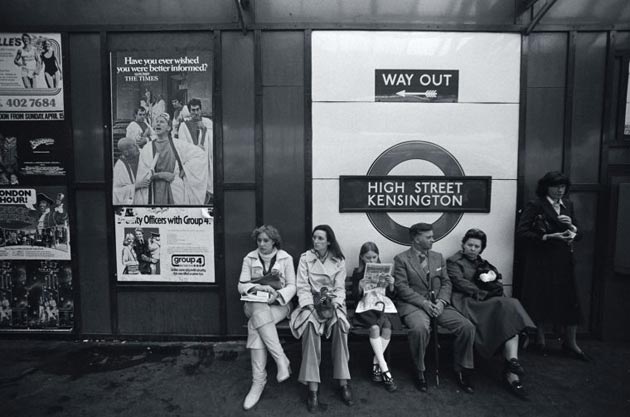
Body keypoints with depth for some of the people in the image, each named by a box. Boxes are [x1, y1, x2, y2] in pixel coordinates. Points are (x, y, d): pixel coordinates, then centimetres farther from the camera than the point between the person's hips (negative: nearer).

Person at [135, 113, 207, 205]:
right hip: (157, 191, 1)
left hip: (177, 190, 0)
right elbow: (144, 175, 1)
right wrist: (161, 175, -13)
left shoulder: (178, 145, 4)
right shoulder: (147, 149, 6)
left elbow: (199, 154, 3)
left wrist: (184, 170, -2)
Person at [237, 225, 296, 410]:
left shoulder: (286, 258, 2)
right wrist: (258, 287, -19)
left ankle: (258, 380, -26)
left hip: (279, 304, -1)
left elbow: (292, 286, 1)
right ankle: (282, 360, -33)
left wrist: (277, 294, -19)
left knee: (255, 325, -31)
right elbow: (241, 285, 1)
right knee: (260, 311, -36)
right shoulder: (249, 258, 5)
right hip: (254, 303, 1)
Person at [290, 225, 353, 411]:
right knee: (309, 322, -34)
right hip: (311, 303, -1)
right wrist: (311, 306, -19)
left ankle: (343, 382, -25)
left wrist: (334, 305, -17)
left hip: (333, 303, 1)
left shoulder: (339, 260, 5)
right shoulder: (305, 258, 1)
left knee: (340, 320, -33)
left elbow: (340, 288, 2)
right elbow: (303, 288, -4)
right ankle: (312, 387, -32)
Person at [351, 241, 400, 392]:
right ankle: (384, 369, -26)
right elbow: (356, 296, 2)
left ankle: (376, 364, -13)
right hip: (366, 305, -2)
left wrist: (391, 284, -8)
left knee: (387, 326, -28)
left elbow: (391, 293, 12)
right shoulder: (357, 273, 7)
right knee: (374, 327, -31)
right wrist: (360, 286, -17)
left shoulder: (384, 271, 13)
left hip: (384, 303, 2)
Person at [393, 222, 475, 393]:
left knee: (467, 327, -17)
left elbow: (446, 283, 13)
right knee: (420, 328, -36)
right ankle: (420, 373, -11)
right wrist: (423, 303, -17)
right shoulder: (401, 259, 0)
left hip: (438, 304, 5)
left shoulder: (438, 257, 16)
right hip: (412, 304, -4)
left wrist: (441, 301, -7)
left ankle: (462, 371, 4)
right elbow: (401, 287, -8)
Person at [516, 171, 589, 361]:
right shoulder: (535, 205, -6)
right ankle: (540, 340, 19)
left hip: (564, 260, 5)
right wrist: (549, 237, -18)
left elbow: (578, 235, 15)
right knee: (540, 299, 3)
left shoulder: (567, 205, 12)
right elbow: (521, 232, -13)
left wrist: (571, 226, -6)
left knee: (570, 300, 4)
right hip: (541, 260, -5)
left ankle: (570, 343, 19)